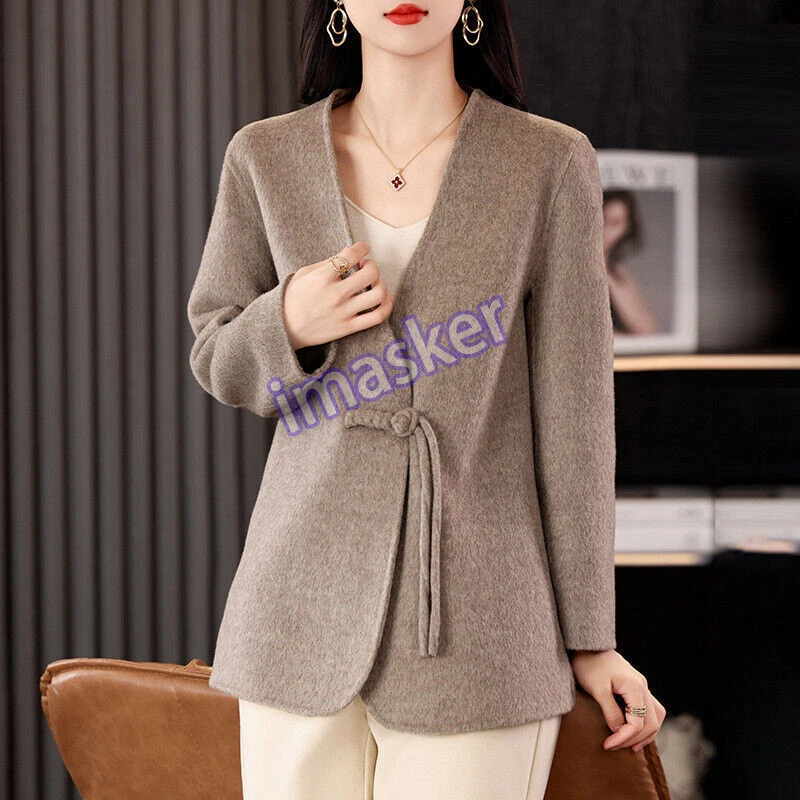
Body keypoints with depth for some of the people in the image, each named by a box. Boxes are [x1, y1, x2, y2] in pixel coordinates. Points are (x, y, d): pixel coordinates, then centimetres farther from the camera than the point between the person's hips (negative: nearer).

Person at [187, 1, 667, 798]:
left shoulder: (550, 163, -2)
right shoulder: (265, 158, 3)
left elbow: (571, 410, -1)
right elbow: (217, 358, 14)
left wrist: (589, 635, 1)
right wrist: (290, 323, -10)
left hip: (473, 627, -2)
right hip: (306, 608, 2)